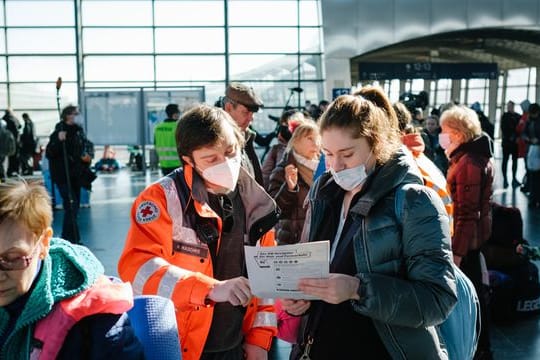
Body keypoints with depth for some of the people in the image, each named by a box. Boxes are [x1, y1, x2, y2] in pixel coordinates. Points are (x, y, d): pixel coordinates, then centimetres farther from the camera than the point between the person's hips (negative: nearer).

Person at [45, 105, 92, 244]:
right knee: (71, 206, -15)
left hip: (76, 174, 7)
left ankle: (67, 237, 23)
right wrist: (58, 141, -29)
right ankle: (72, 239, -11)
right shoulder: (58, 132, -11)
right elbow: (49, 153, -16)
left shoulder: (78, 131, 8)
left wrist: (86, 157, 3)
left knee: (74, 206, 11)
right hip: (63, 175, -7)